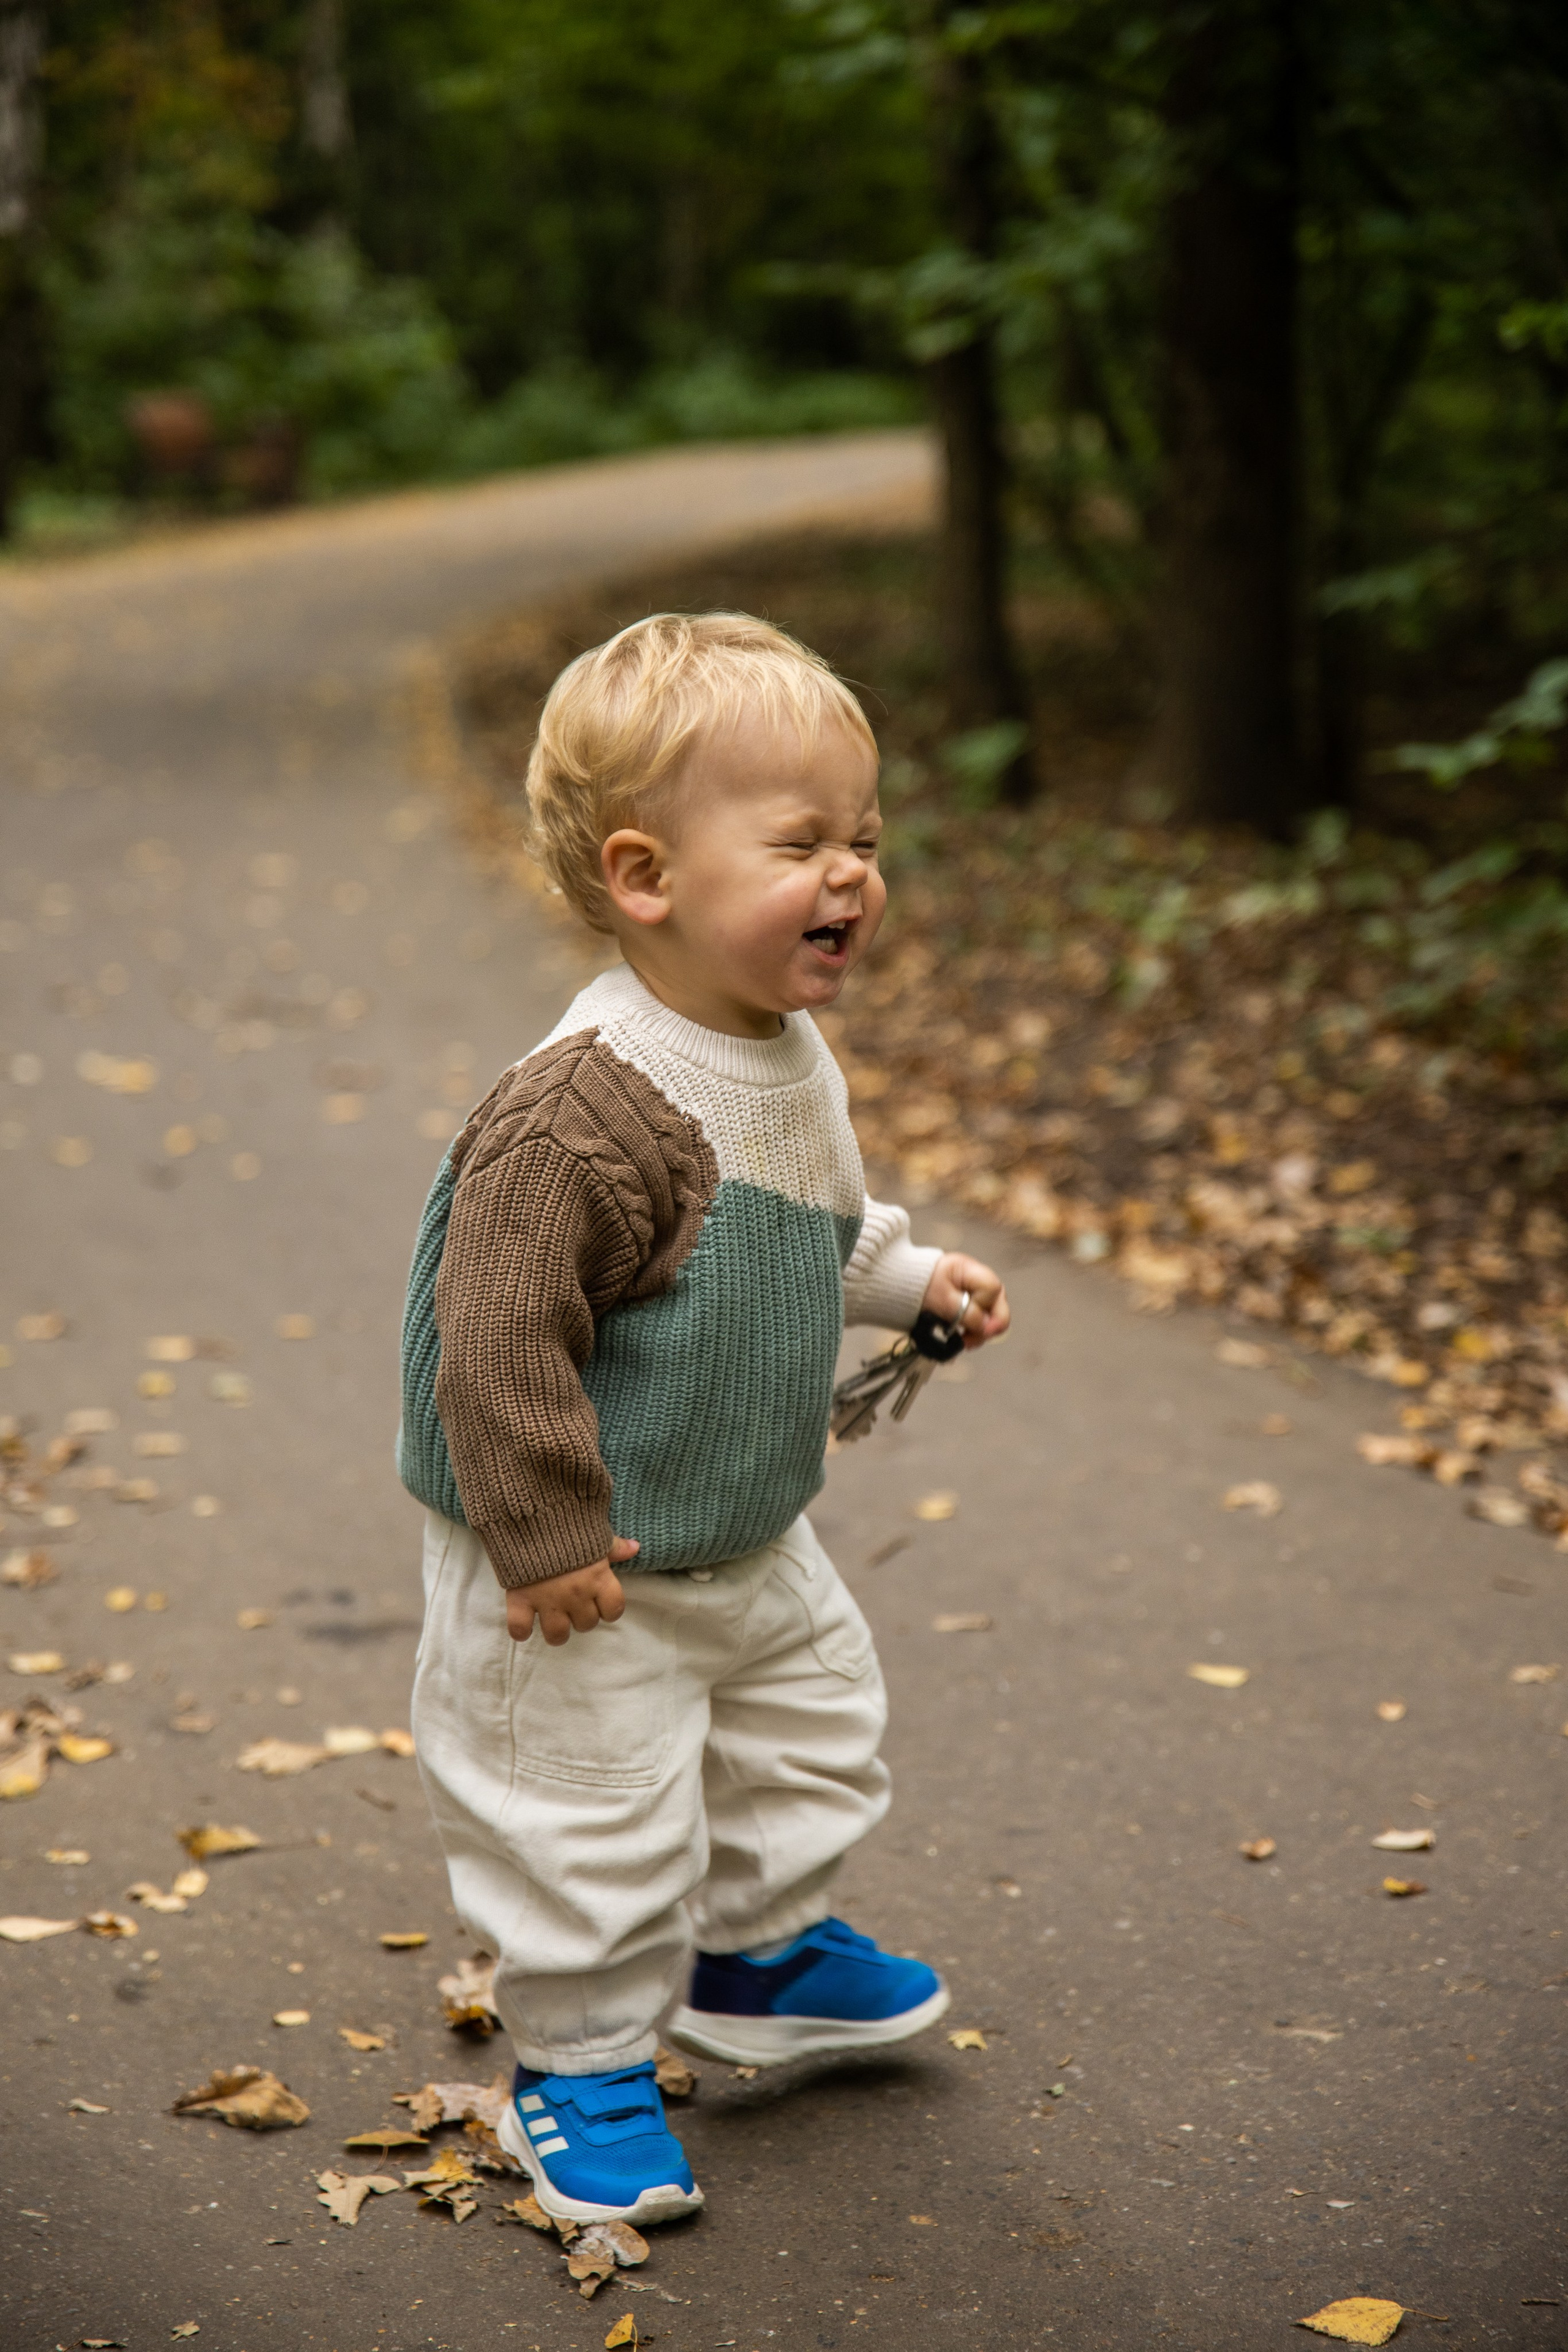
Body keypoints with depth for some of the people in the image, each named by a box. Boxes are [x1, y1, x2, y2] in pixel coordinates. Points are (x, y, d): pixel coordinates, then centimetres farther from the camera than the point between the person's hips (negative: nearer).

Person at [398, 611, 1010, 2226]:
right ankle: (580, 2061, 26)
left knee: (810, 1723, 24)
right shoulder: (583, 1114, -33)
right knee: (593, 1817, 4)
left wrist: (910, 1281, 12)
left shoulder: (788, 1058, -1)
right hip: (590, 1577, -9)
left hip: (749, 1539, 9)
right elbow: (501, 1333, -30)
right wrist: (544, 1539, -24)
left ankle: (749, 1953, 47)